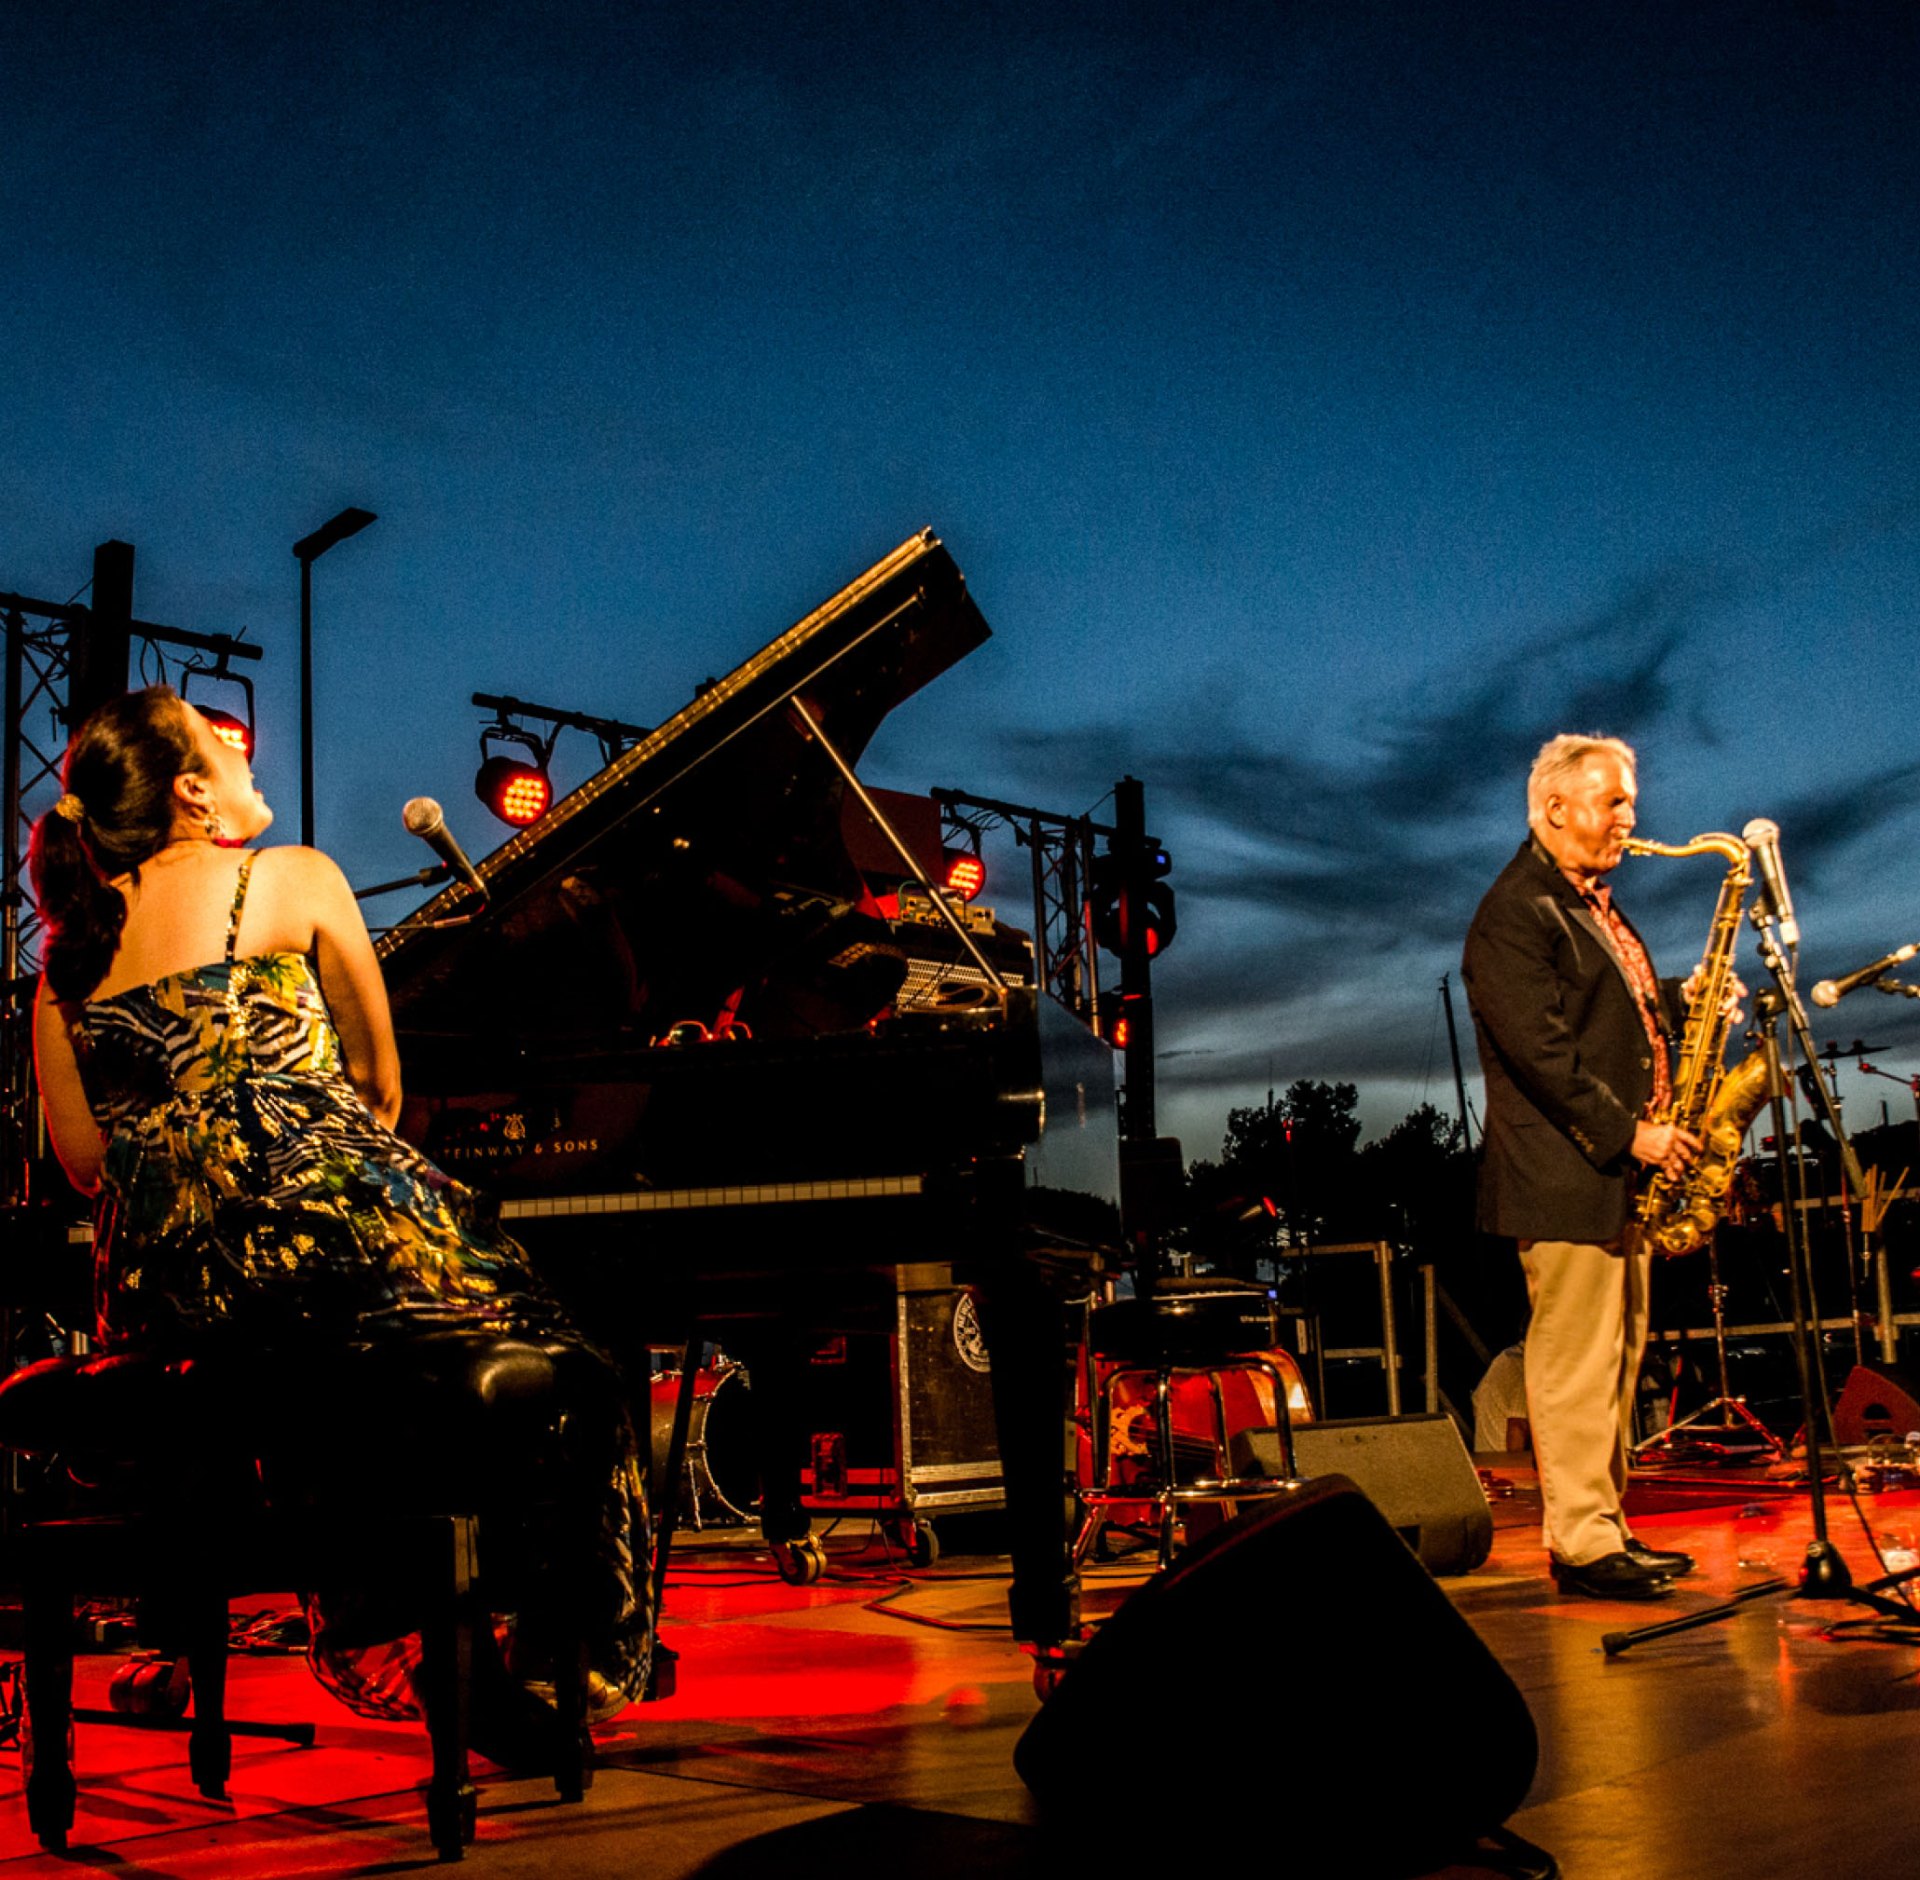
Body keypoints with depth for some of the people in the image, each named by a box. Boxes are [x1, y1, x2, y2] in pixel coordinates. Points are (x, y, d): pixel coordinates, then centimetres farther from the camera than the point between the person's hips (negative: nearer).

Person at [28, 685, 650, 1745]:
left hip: (160, 1302, 6)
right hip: (326, 1234, -6)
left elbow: (84, 1157, 12)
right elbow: (381, 1083, 10)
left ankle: (371, 1648, 34)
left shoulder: (67, 954, 15)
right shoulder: (294, 876, 4)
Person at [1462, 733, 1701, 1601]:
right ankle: (1583, 1545, 0)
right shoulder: (1516, 913, -13)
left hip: (1619, 1170, 10)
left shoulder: (1593, 905, 20)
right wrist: (1630, 1134, -20)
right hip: (1564, 1178, -10)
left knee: (1616, 1361, 13)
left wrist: (1681, 1003, 6)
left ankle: (1605, 1531, 21)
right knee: (1576, 1364, -6)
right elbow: (1541, 1051, -20)